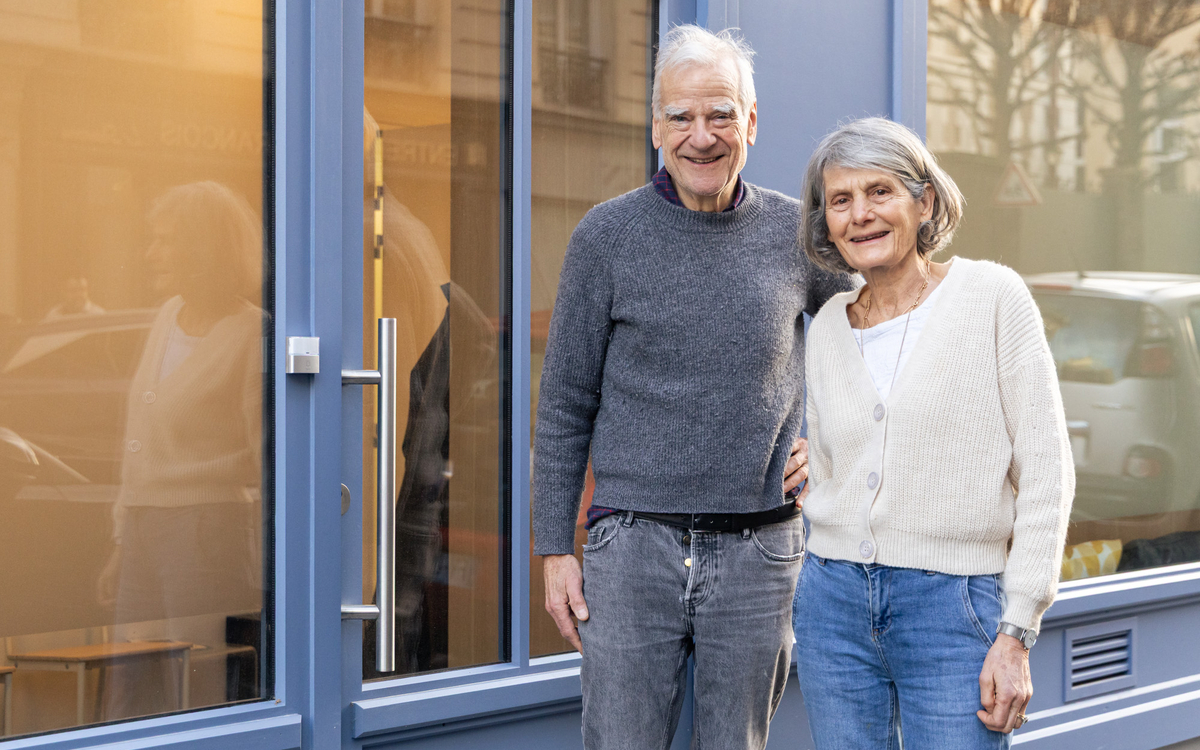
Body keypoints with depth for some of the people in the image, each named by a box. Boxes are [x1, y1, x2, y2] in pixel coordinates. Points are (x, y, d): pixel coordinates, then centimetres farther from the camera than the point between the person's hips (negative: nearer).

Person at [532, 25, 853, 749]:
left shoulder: (794, 234, 4)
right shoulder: (607, 236, 0)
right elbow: (565, 407, 4)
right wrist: (555, 549, 0)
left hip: (757, 553, 2)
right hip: (634, 548, -1)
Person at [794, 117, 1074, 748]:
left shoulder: (993, 298, -5)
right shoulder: (828, 326, 9)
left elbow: (1046, 472, -7)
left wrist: (1016, 635, -10)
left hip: (955, 608, -4)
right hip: (835, 603, 4)